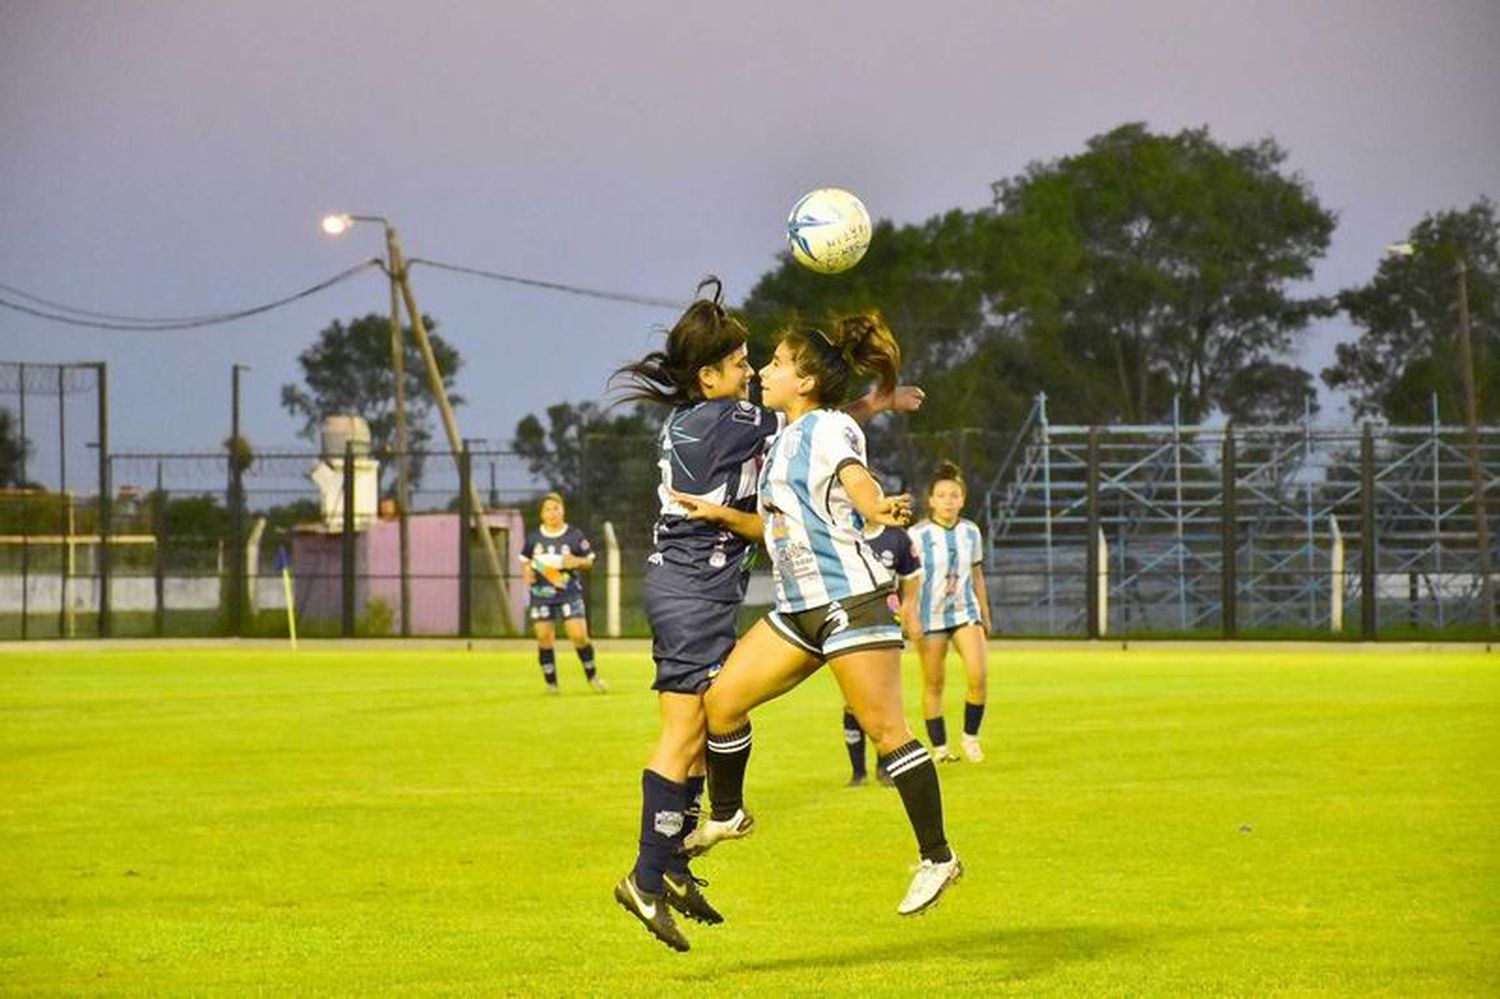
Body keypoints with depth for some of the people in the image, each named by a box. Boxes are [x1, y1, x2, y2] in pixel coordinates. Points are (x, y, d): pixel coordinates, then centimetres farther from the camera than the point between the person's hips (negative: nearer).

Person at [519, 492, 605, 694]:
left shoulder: (575, 536, -1)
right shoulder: (533, 538, 4)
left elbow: (589, 561, 5)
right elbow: (525, 561, 17)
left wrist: (577, 562, -16)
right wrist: (527, 572, -4)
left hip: (569, 594, -2)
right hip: (541, 594, 2)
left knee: (579, 636, -9)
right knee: (544, 638, -1)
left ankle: (592, 676, 12)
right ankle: (551, 683, 12)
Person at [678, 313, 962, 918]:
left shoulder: (829, 429, -7)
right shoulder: (783, 442, 18)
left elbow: (857, 482, -27)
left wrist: (878, 510, -48)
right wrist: (722, 515, 15)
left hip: (851, 598, -9)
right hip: (799, 607, 9)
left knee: (884, 728, -10)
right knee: (722, 698, 5)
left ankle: (936, 858, -4)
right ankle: (727, 816, 24)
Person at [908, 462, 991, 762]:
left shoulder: (971, 532, 5)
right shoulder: (918, 535, -8)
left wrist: (985, 616, 19)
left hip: (965, 611, 3)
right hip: (931, 615, -3)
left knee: (979, 674, -14)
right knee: (933, 684, 2)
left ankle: (971, 736, 4)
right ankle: (939, 747, 11)